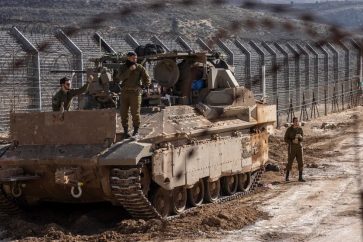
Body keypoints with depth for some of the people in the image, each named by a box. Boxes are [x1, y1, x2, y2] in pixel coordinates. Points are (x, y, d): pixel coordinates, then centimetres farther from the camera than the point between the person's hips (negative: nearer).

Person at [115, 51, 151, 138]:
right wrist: (129, 70, -20)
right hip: (124, 92, 2)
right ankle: (125, 131, 13)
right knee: (124, 113, 1)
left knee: (135, 112, -6)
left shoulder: (140, 68, 0)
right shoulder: (122, 68, 4)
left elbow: (147, 79, 0)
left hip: (135, 92, -2)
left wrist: (145, 85, -19)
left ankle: (136, 130, 9)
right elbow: (119, 78, -13)